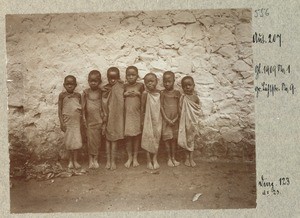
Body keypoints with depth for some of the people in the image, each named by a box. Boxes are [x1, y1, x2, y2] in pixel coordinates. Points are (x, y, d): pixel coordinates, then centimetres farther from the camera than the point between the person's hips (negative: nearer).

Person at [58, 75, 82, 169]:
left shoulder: (77, 95, 3)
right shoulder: (62, 95, -3)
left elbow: (81, 107, 13)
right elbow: (59, 109, -4)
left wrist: (80, 110, -8)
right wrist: (61, 122, -8)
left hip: (76, 121, 1)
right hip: (67, 121, -1)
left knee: (76, 141, -3)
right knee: (69, 141, 5)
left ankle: (75, 160, 7)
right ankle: (70, 160, 18)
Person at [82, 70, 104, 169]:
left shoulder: (101, 92, -1)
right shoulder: (86, 92, 0)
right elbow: (83, 107, 3)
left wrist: (103, 115, -5)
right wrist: (84, 119, -1)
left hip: (99, 120, 0)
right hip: (89, 120, 0)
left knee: (97, 139, 4)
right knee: (90, 139, 1)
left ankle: (95, 159, 14)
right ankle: (90, 159, 12)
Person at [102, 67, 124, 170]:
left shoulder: (121, 87, -3)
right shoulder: (105, 89, -2)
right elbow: (104, 104, -4)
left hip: (117, 116, -1)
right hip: (108, 116, 1)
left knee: (114, 138, 6)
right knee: (108, 138, 8)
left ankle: (113, 160, 14)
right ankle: (108, 160, 17)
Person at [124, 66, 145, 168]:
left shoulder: (140, 86, 0)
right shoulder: (124, 87, 4)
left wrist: (138, 94, -9)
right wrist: (125, 94, -5)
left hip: (137, 114, -1)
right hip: (127, 114, 1)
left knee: (137, 136, 5)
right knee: (128, 136, 2)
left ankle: (135, 158, 17)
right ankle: (129, 158, 15)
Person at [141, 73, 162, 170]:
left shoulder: (159, 93, -1)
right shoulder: (145, 94, -9)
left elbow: (161, 106, 7)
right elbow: (142, 107, -5)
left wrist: (162, 118, 6)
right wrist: (142, 120, -3)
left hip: (157, 119, 3)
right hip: (148, 119, -3)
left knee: (156, 139, 6)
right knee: (148, 139, 3)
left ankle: (155, 159, 16)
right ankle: (149, 160, 11)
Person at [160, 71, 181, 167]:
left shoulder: (177, 93, 2)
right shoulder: (162, 93, -3)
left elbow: (179, 106, 2)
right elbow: (161, 106, -5)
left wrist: (176, 118, -8)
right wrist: (166, 118, -12)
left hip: (174, 119, 2)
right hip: (165, 119, -2)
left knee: (174, 139, 8)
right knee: (167, 138, 2)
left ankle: (173, 158, 19)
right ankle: (169, 158, 12)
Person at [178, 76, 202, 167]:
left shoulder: (195, 97, -4)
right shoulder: (183, 98, -7)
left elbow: (198, 110, 0)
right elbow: (180, 110, -7)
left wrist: (197, 120, -6)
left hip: (193, 122, 1)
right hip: (185, 121, -1)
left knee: (191, 139, 9)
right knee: (186, 140, 7)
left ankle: (191, 158, 17)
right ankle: (187, 157, 18)